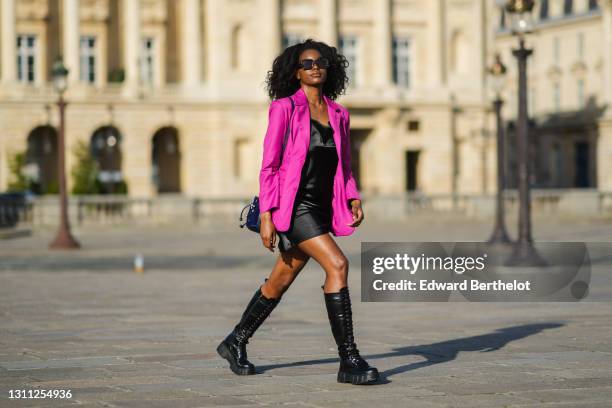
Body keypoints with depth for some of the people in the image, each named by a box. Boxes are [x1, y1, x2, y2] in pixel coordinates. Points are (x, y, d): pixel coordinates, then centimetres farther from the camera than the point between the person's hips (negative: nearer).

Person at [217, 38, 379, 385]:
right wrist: (266, 215, -13)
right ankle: (349, 361, -20)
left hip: (322, 207, 7)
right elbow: (269, 165, -7)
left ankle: (236, 343, 34)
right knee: (338, 265, -22)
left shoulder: (338, 114, 11)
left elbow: (344, 167, 19)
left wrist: (354, 199, 1)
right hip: (293, 204, -7)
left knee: (281, 281, 15)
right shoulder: (284, 108, -5)